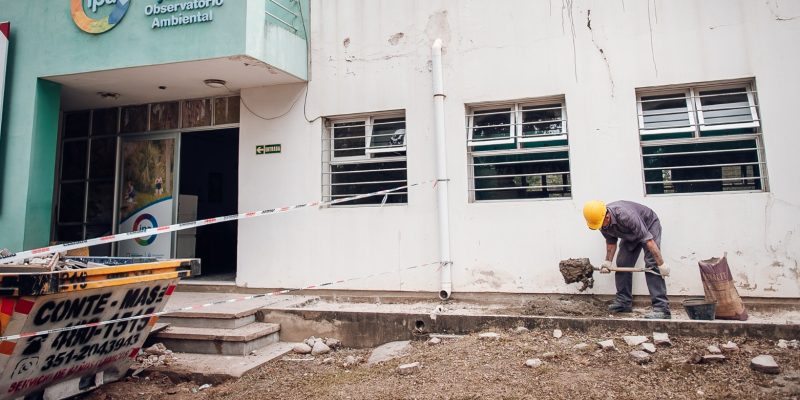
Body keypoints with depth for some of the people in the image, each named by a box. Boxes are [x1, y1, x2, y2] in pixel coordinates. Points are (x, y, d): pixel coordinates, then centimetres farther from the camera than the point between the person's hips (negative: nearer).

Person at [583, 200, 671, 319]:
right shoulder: (602, 222, -19)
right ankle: (624, 302, 12)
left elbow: (648, 239, -38)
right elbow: (611, 241, -1)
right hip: (631, 235, 7)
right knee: (622, 264, 1)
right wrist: (607, 262, -7)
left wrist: (661, 264, -34)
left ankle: (662, 308, -20)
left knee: (651, 264, -20)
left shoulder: (625, 215, -42)